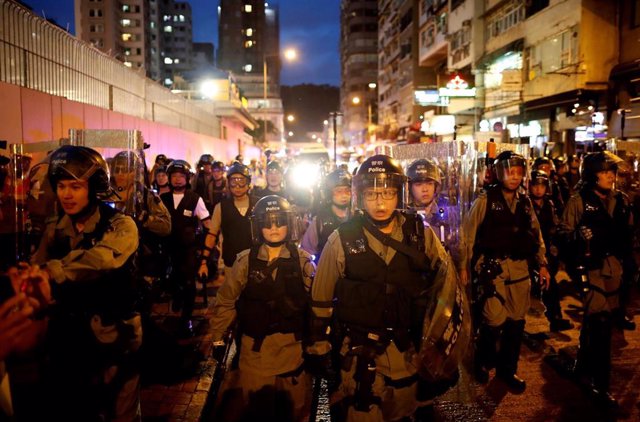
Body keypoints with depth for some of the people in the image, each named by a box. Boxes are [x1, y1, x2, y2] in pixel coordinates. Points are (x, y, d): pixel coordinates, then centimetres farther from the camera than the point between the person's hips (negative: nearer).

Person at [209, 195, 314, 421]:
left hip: (293, 345, 1)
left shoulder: (303, 260, -4)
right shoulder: (245, 260, -5)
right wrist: (218, 338, 4)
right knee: (254, 404, 14)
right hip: (254, 345, 0)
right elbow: (226, 300, 1)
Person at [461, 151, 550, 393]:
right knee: (494, 321, -10)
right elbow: (469, 234, -4)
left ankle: (507, 370, 28)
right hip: (492, 267, -5)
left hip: (520, 268, 5)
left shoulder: (525, 202, 11)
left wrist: (542, 264, 10)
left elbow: (536, 234, 16)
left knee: (516, 322, 9)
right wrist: (464, 266, -5)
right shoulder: (485, 200, -3)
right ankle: (483, 363, 19)